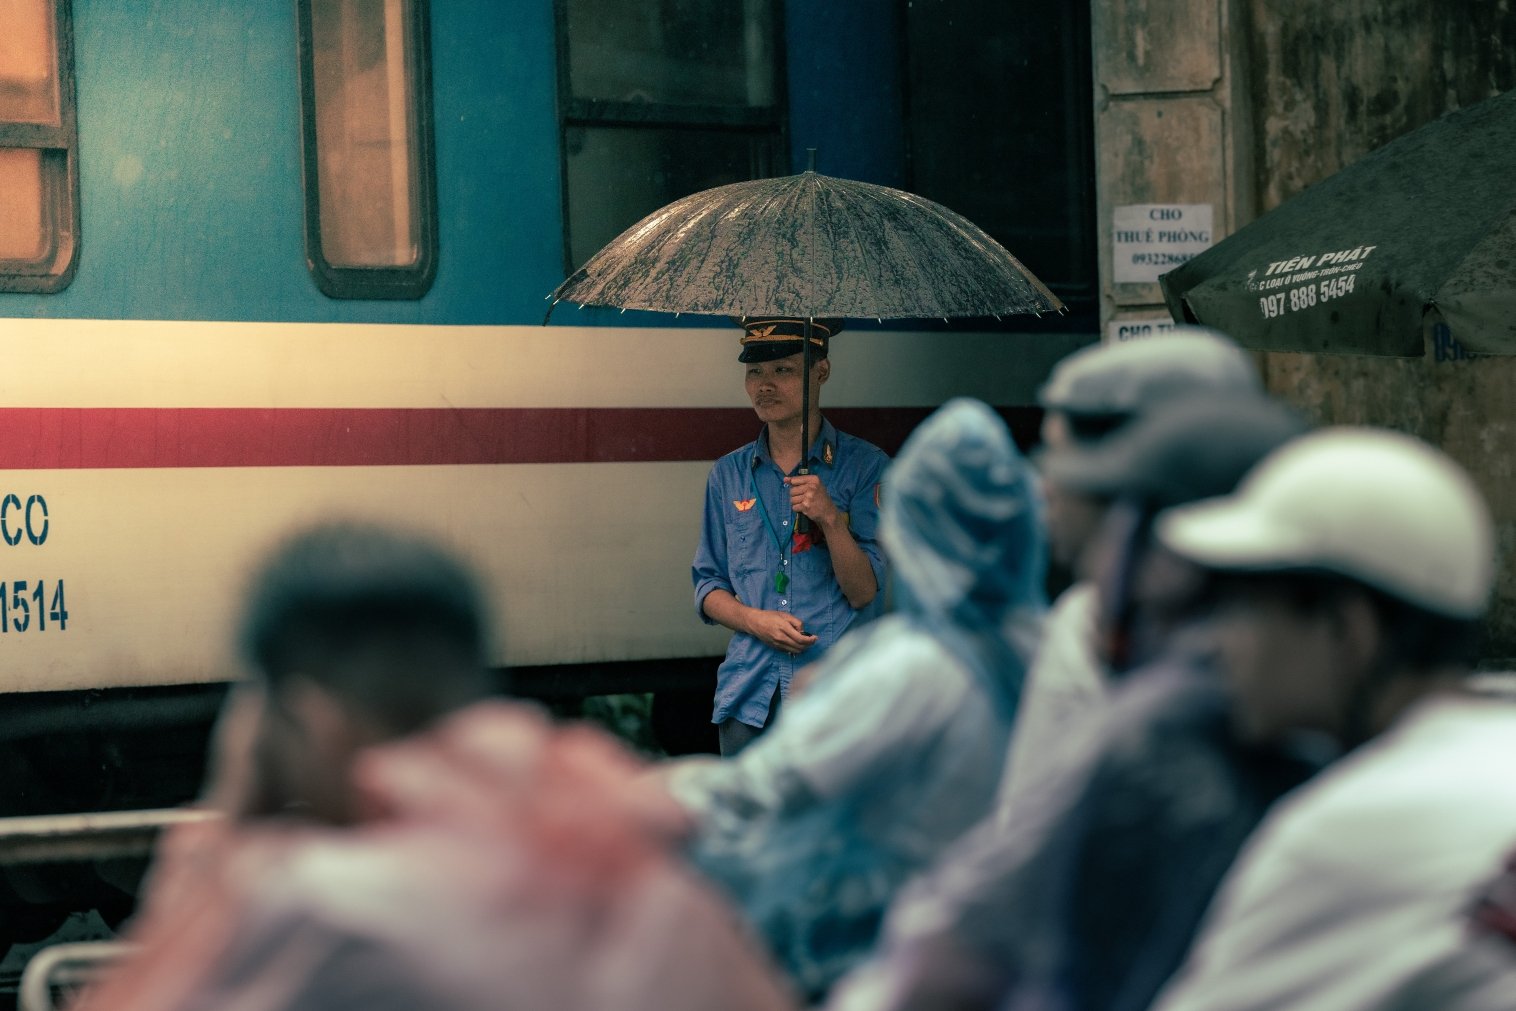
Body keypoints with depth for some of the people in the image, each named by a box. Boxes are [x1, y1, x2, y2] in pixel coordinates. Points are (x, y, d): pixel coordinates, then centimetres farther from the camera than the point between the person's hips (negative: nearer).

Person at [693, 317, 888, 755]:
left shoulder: (865, 467, 1)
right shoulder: (729, 474, 12)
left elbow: (866, 593, -4)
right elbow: (708, 587, 14)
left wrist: (830, 519, -18)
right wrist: (753, 619, -5)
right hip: (748, 698, 3)